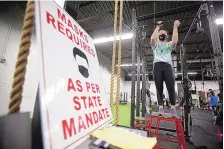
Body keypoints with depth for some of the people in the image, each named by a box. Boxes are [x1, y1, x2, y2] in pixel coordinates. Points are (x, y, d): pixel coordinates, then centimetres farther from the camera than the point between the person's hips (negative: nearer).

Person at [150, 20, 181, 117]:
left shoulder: (169, 45, 25)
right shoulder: (155, 44, 23)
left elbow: (175, 41, 1)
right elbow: (152, 38, 0)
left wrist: (175, 27, 8)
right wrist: (158, 27, 10)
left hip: (167, 66, 1)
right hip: (157, 65, 0)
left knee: (171, 87, -10)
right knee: (159, 88, -2)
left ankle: (173, 107, 3)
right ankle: (160, 107, 5)